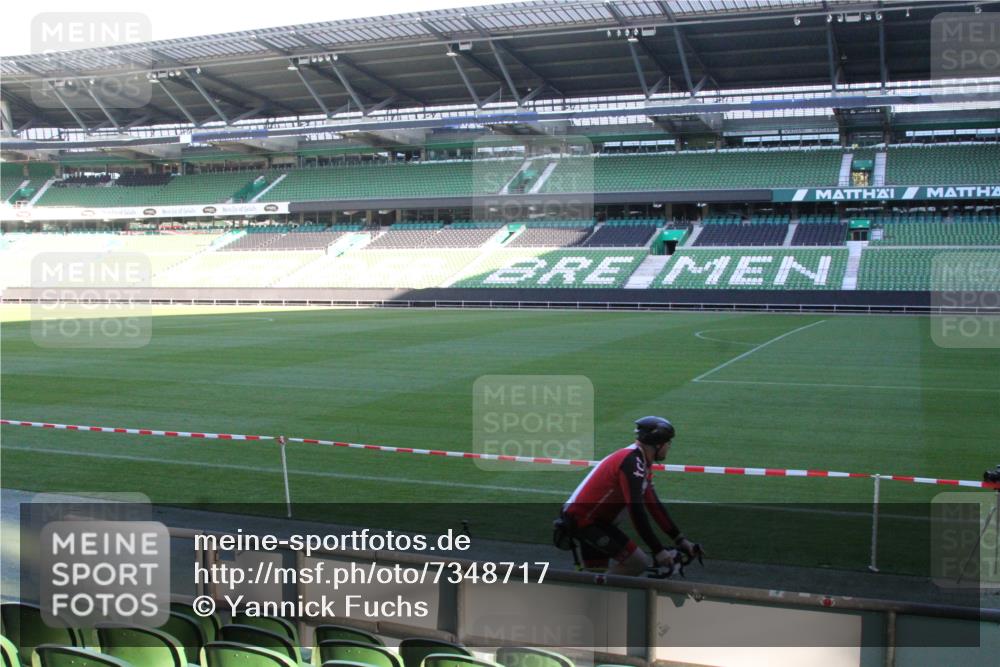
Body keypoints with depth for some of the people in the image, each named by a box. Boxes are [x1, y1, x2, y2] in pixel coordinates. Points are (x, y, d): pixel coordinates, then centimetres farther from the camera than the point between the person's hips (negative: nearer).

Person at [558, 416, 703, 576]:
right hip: (584, 520, -11)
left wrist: (681, 540, 11)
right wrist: (658, 551, -23)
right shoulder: (632, 462, -21)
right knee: (638, 562, -14)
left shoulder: (641, 465, 11)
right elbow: (636, 511, -26)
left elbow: (654, 506, 14)